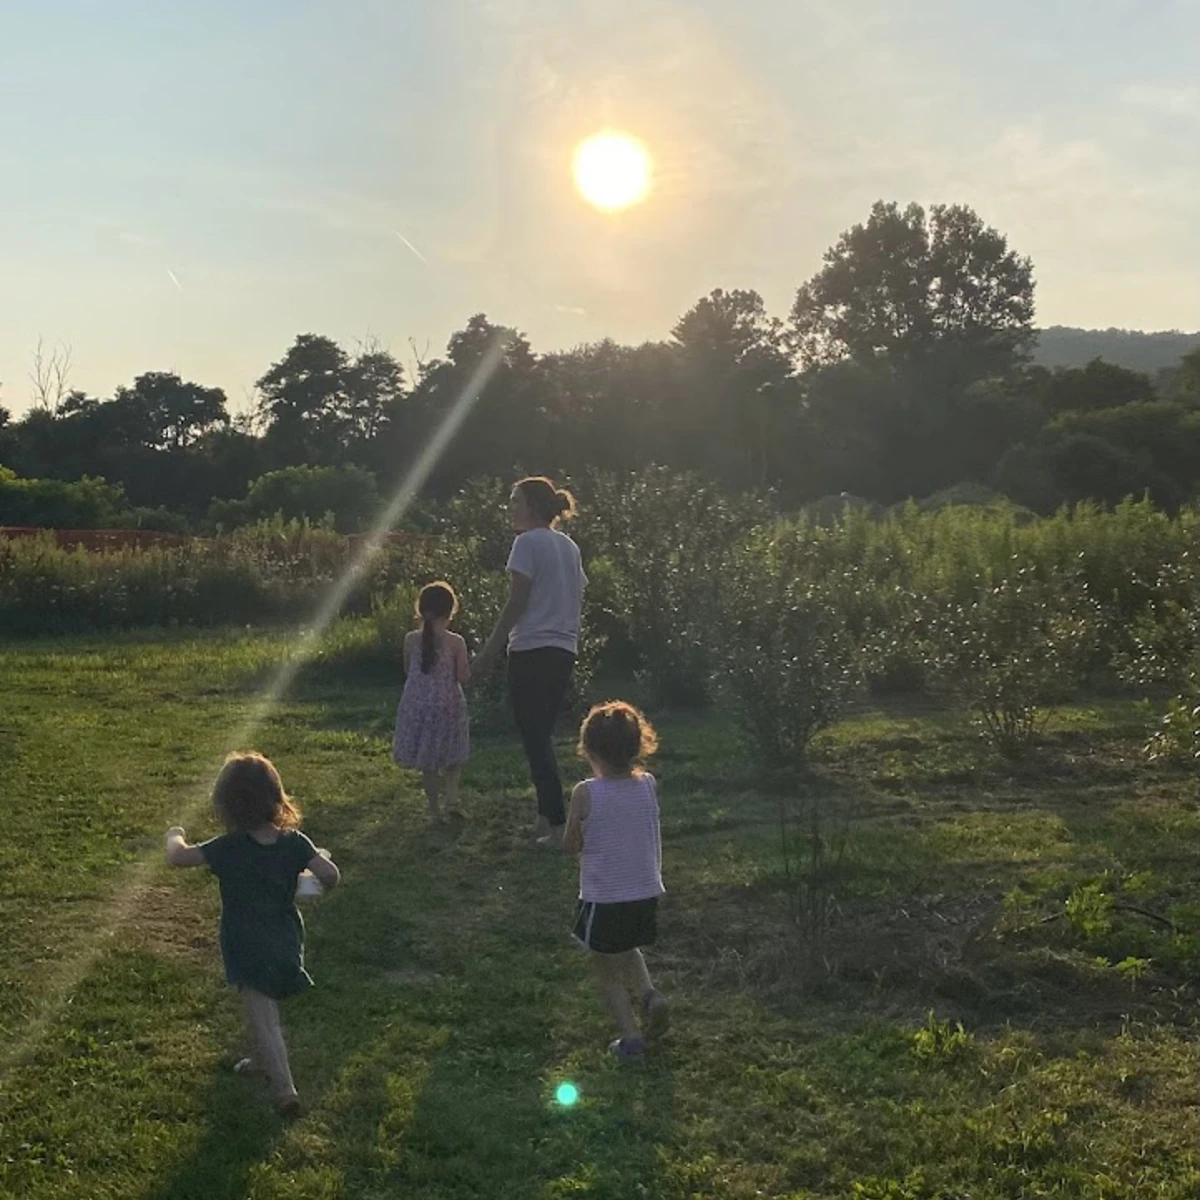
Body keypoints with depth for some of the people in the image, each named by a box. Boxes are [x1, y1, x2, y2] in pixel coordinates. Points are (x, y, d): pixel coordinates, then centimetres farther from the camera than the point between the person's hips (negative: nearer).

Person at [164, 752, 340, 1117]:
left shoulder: (228, 849, -20)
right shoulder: (294, 841, -12)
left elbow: (178, 857, -10)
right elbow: (330, 875, -16)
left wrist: (174, 836, 12)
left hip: (248, 950, -5)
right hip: (286, 944, 5)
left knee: (264, 1019, 1)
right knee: (266, 1009, 28)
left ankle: (284, 1089, -4)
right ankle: (263, 1060, 46)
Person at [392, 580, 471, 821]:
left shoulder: (411, 639, -4)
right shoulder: (456, 642, -11)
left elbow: (407, 670, 10)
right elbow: (463, 677, -10)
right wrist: (466, 666, 9)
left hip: (417, 706, 2)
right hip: (447, 707, -2)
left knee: (427, 762, 12)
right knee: (452, 757, 17)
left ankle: (435, 807, 16)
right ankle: (451, 797, 1)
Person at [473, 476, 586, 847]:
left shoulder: (528, 542, -9)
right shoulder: (570, 546, 14)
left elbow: (516, 602, -13)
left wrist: (488, 652, -9)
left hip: (532, 650, -8)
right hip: (564, 650, 8)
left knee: (535, 738, -3)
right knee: (543, 735, 16)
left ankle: (557, 824, -4)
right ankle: (546, 817, 21)